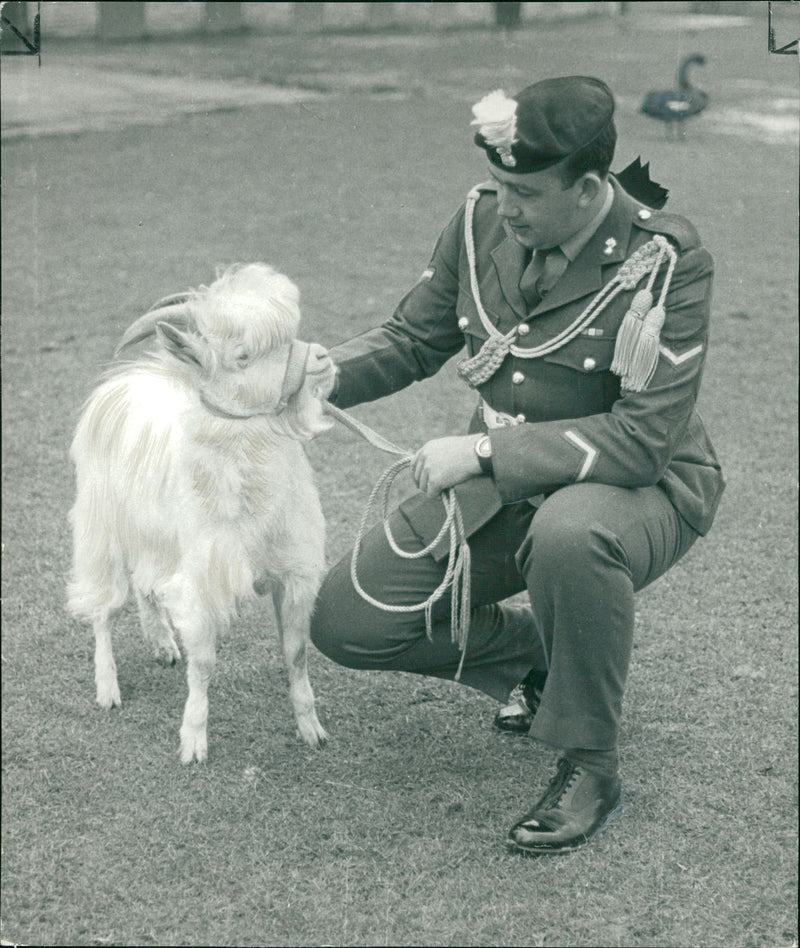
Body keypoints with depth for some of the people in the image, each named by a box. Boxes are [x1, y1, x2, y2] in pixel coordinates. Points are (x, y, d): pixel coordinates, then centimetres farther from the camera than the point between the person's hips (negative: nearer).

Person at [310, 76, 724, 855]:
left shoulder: (664, 263, -23)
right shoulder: (483, 220, -7)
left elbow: (642, 438, -26)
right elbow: (413, 339, 6)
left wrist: (482, 449, -30)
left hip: (641, 490, -5)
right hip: (502, 482, 6)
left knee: (570, 535, -43)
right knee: (346, 623, -5)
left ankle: (589, 767, -19)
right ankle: (533, 656, 18)